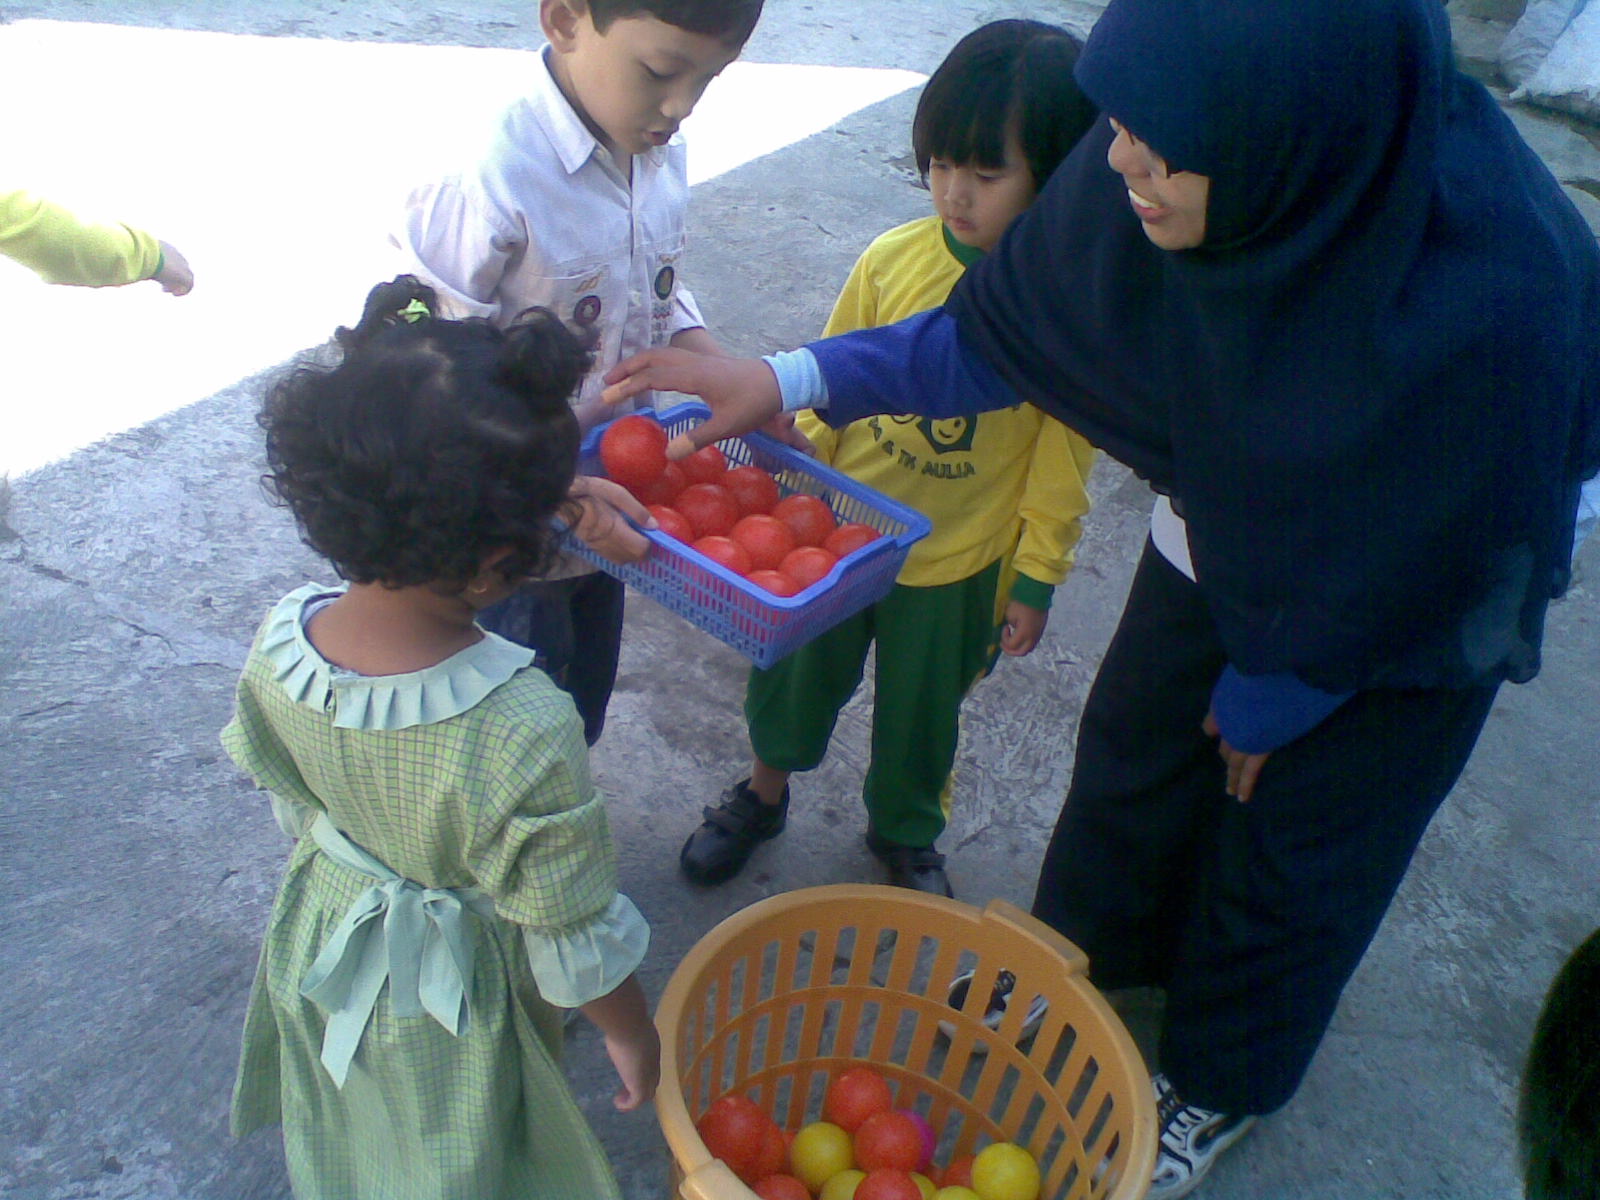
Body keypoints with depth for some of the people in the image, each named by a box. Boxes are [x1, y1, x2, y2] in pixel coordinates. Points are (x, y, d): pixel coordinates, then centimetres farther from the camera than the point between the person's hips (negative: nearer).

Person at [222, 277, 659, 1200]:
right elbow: (577, 940, -26)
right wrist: (633, 1035, -6)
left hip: (322, 933, 5)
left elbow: (291, 804, -3)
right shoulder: (523, 732, -41)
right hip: (454, 1008, -5)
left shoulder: (281, 639, -24)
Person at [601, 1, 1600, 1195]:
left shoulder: (1498, 289, -40)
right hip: (1222, 533, 4)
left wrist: (1271, 699, -8)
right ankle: (1081, 961, 52)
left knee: (1289, 848, 14)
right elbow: (1008, 326, -13)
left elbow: (1423, 560, -24)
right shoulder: (1165, 171, -29)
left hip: (1402, 617, -3)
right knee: (1134, 748, 19)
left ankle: (1221, 1081, 46)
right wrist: (789, 377, -20)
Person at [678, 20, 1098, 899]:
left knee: (921, 713, 19)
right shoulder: (893, 259, -13)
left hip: (958, 562, -2)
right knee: (798, 671, 21)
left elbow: (1062, 456, -10)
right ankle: (764, 793, 50)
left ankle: (905, 835, 48)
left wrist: (1035, 580, -5)